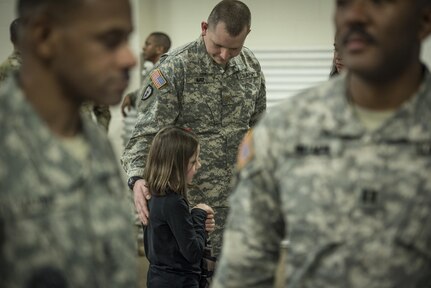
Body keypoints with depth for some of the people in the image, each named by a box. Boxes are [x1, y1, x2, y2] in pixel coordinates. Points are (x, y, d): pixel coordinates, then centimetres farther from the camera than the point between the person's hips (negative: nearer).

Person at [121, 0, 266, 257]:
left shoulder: (251, 66, 4)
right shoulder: (174, 68, -12)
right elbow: (147, 132, -15)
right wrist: (137, 178, -31)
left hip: (241, 198, 5)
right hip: (191, 198, -5)